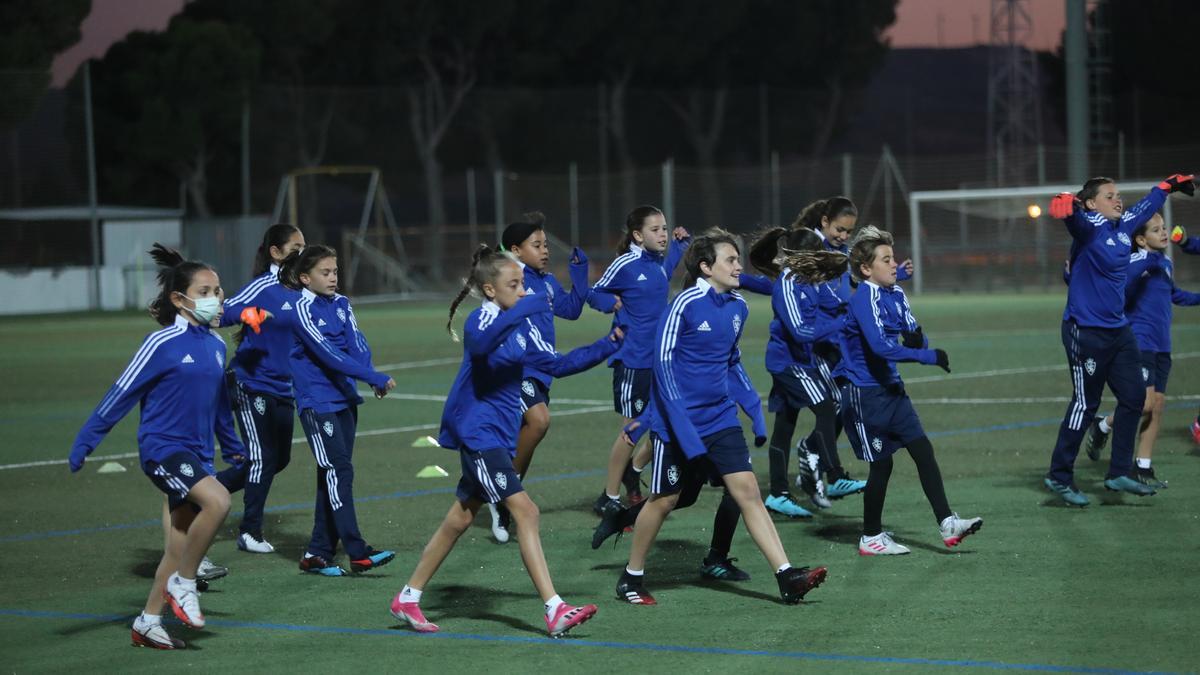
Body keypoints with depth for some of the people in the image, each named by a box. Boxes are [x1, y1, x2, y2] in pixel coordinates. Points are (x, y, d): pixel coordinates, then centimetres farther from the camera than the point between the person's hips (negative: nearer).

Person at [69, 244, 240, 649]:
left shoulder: (216, 345, 8)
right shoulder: (162, 344, -12)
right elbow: (121, 394, -10)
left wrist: (234, 446, 33)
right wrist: (85, 441, -10)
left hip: (197, 453, 7)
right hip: (163, 448, -7)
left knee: (179, 545, 8)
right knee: (217, 500, -28)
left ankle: (147, 623, 19)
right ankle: (183, 584, -11)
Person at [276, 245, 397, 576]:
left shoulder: (341, 304, 9)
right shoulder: (301, 310, -12)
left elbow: (358, 346, -3)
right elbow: (329, 354, -20)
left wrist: (373, 379, -23)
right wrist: (375, 378, -25)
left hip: (345, 398, 7)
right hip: (317, 402, -7)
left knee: (333, 476, 8)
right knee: (338, 471, -12)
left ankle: (318, 554, 14)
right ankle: (357, 553, -15)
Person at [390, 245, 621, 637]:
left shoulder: (523, 326, 9)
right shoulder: (482, 320, -15)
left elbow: (556, 365, 15)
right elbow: (481, 342, -40)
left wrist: (607, 346, 6)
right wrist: (525, 307, -46)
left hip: (499, 435, 9)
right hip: (478, 431, -9)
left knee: (460, 519, 15)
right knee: (525, 511, -15)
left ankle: (408, 599, 25)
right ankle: (555, 611, -18)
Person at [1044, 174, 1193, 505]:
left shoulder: (1124, 225, 9)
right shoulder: (1090, 225, -13)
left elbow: (1145, 205, 30)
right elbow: (1076, 219, -37)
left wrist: (1168, 186, 46)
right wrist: (1068, 204, -60)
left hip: (1118, 329, 8)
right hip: (1086, 331, -8)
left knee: (1134, 396, 8)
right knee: (1085, 404, -3)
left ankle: (1119, 474, 16)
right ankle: (1059, 477, 9)